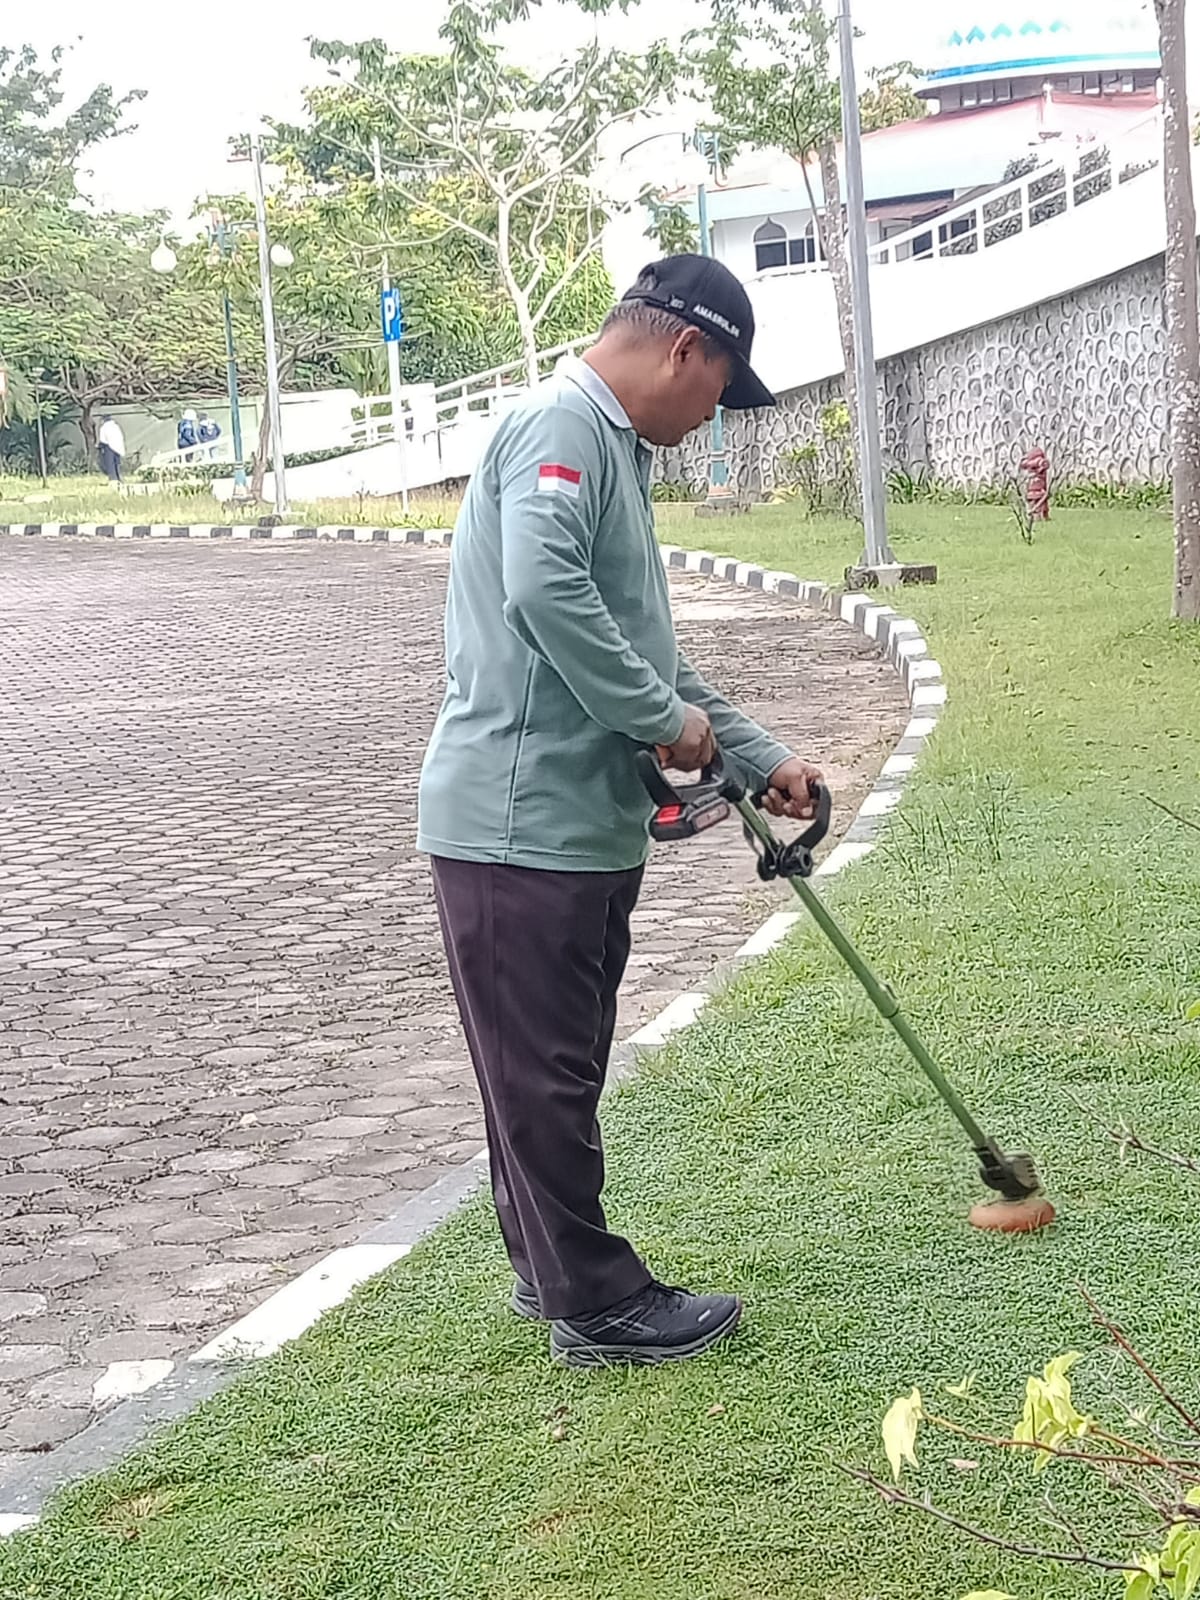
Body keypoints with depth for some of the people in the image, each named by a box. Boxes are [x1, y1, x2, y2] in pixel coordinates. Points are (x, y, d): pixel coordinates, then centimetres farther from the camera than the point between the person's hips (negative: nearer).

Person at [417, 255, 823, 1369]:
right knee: (544, 1073, 0)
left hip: (582, 820, 10)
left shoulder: (611, 448, 21)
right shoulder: (562, 428, -12)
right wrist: (666, 719, -18)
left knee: (554, 1069, 18)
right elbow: (544, 588, -29)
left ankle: (552, 1271, 29)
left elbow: (646, 651, 26)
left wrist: (761, 761, 22)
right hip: (520, 823, -10)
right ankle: (596, 1306, 9)